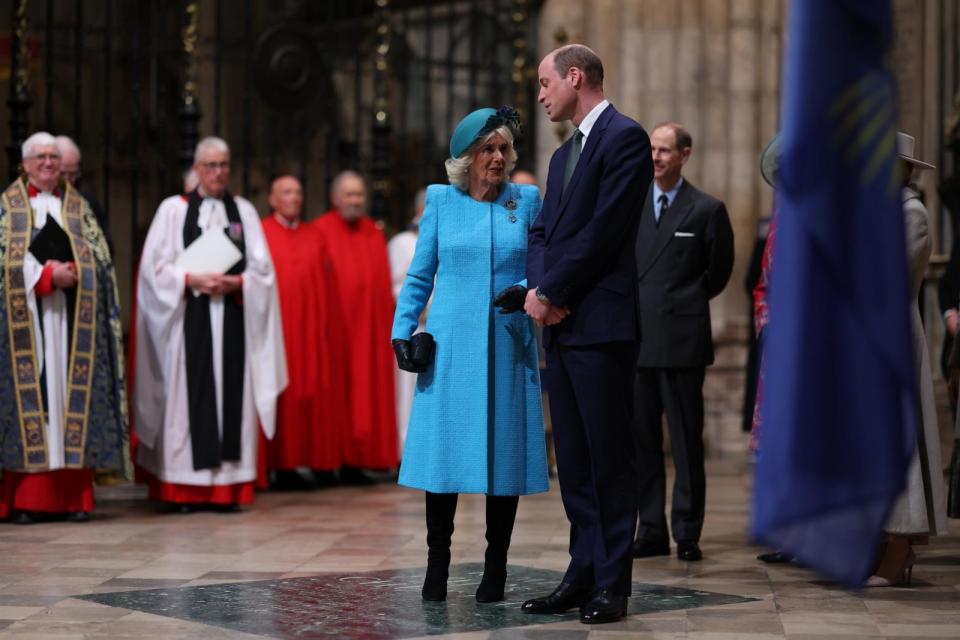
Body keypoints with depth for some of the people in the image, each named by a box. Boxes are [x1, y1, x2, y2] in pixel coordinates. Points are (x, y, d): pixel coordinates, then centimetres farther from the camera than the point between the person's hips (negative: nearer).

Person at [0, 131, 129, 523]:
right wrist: (48, 276, -15)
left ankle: (73, 496, 1)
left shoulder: (78, 207, 16)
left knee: (72, 394, -1)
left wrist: (71, 272, -11)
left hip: (71, 318, 3)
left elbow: (98, 258, 9)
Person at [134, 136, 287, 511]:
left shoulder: (244, 211, 12)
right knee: (189, 393, -5)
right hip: (188, 316, -2)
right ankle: (185, 488, -3)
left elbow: (262, 268, 7)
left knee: (231, 392, -1)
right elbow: (155, 267, 0)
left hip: (233, 318, 2)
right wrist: (193, 280, -14)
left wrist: (236, 283, -11)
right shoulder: (173, 209, 6)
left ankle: (229, 484, 0)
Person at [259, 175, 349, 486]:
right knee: (280, 399, -3)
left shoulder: (315, 237, 14)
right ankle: (282, 463, 0)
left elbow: (328, 286, 12)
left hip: (312, 330, 4)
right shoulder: (259, 234, 2)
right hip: (275, 329, -4)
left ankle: (320, 460, 9)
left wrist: (329, 327, 3)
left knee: (317, 396, 3)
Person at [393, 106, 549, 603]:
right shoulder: (441, 201, 7)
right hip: (450, 344, 0)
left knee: (505, 451, 1)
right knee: (443, 450, -2)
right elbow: (420, 276, 10)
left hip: (509, 348, 1)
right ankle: (437, 563, 9)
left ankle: (495, 568, 10)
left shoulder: (528, 201, 7)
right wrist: (402, 330, 1)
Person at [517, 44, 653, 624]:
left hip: (601, 324, -9)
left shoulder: (625, 137, -7)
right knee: (574, 462, 10)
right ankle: (584, 575, 15)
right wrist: (537, 289, -2)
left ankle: (612, 585, 1)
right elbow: (544, 232, 18)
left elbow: (604, 229, -15)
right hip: (560, 323, 9)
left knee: (610, 459, -3)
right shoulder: (564, 154, 22)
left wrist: (551, 292, -11)